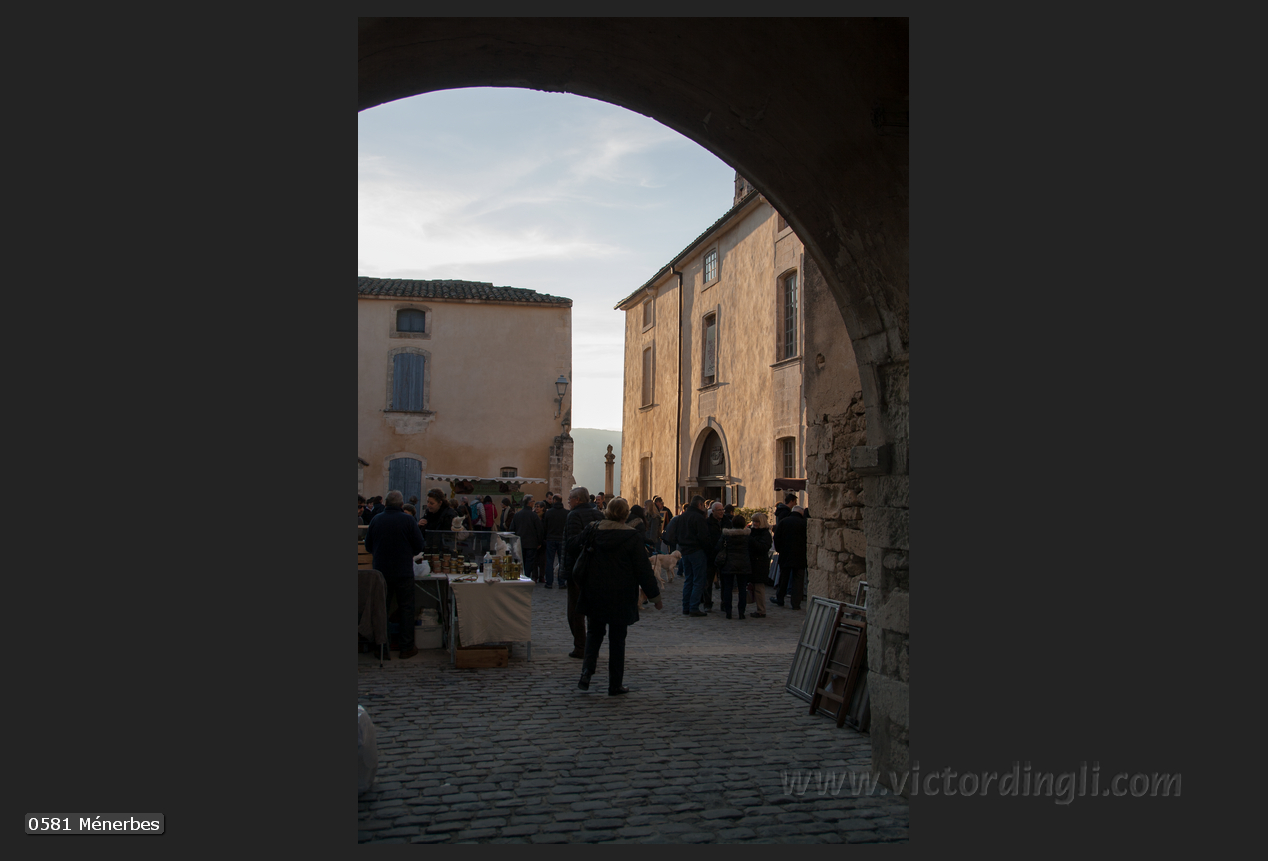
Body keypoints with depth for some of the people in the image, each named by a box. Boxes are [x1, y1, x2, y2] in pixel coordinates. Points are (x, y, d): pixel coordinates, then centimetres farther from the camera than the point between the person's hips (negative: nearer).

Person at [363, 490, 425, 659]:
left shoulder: (376, 520, -3)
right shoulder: (407, 520, -11)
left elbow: (368, 545, 7)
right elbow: (419, 545, -6)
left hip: (381, 571, 3)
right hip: (403, 572, -3)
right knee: (406, 608, 6)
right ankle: (406, 646, 7)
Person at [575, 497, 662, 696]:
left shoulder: (592, 531, -2)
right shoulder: (631, 536, -11)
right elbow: (643, 569, -10)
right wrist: (655, 596, -2)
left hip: (594, 594, 3)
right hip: (621, 596, -3)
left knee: (594, 633, 18)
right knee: (617, 639, 7)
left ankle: (586, 673, 0)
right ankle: (615, 685, 11)